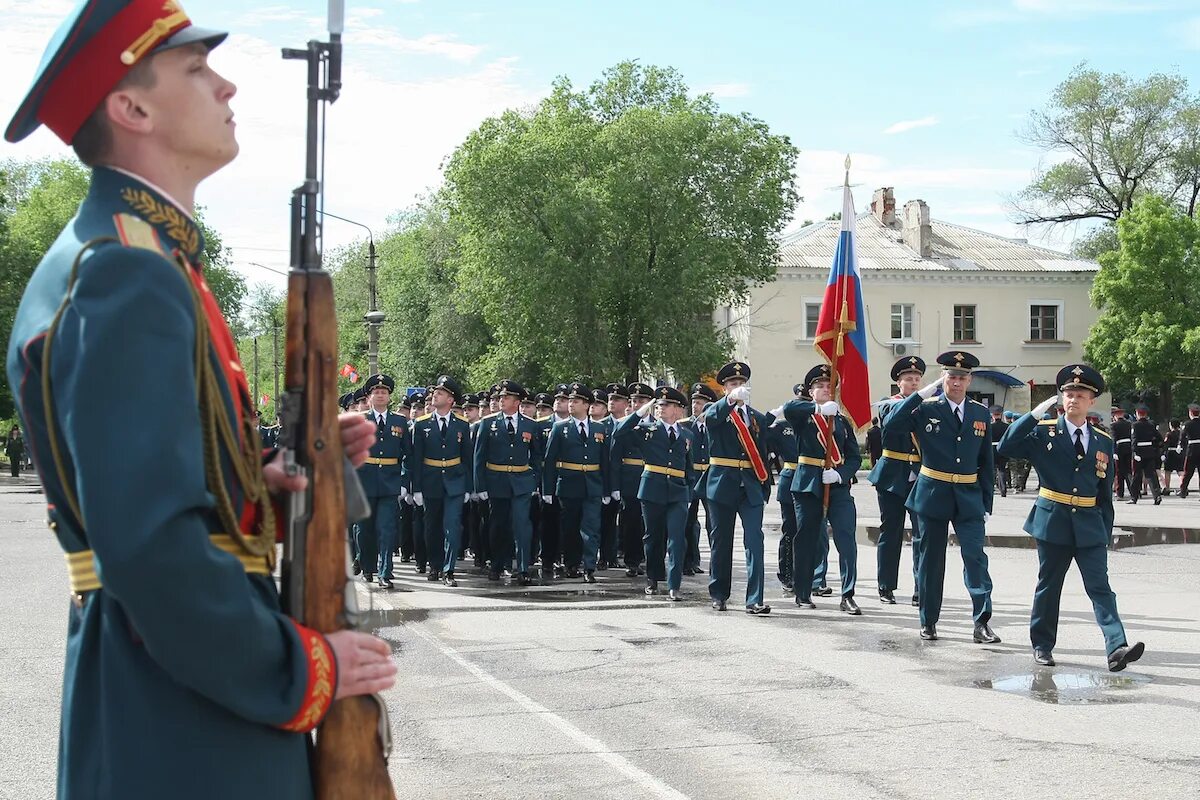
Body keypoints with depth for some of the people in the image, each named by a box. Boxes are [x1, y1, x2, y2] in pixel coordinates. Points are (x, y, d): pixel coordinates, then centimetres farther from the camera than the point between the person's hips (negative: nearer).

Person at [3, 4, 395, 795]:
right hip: (181, 725, -10)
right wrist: (302, 672, -17)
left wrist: (269, 478, 3)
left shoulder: (126, 260, 14)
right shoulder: (128, 279, -19)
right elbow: (149, 543, -27)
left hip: (186, 693, 10)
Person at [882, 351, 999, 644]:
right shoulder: (926, 409, -3)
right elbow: (891, 426, -19)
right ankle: (928, 621, 19)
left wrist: (986, 504, 6)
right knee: (931, 560, 7)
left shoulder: (980, 413, 7)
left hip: (969, 498, 2)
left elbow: (986, 462, 10)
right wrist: (921, 394, -19)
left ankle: (982, 623, -7)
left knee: (976, 558, -9)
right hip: (933, 495, -2)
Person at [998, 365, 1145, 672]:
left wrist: (1105, 532, 8)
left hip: (1089, 525, 2)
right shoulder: (1044, 432, 0)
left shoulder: (1103, 442, 8)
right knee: (1048, 586, 8)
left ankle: (1117, 648, -16)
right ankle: (1042, 645, 21)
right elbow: (1006, 446, -14)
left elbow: (1105, 493, 12)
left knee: (1100, 587, -6)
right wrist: (1036, 413, -16)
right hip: (1052, 521, -1)